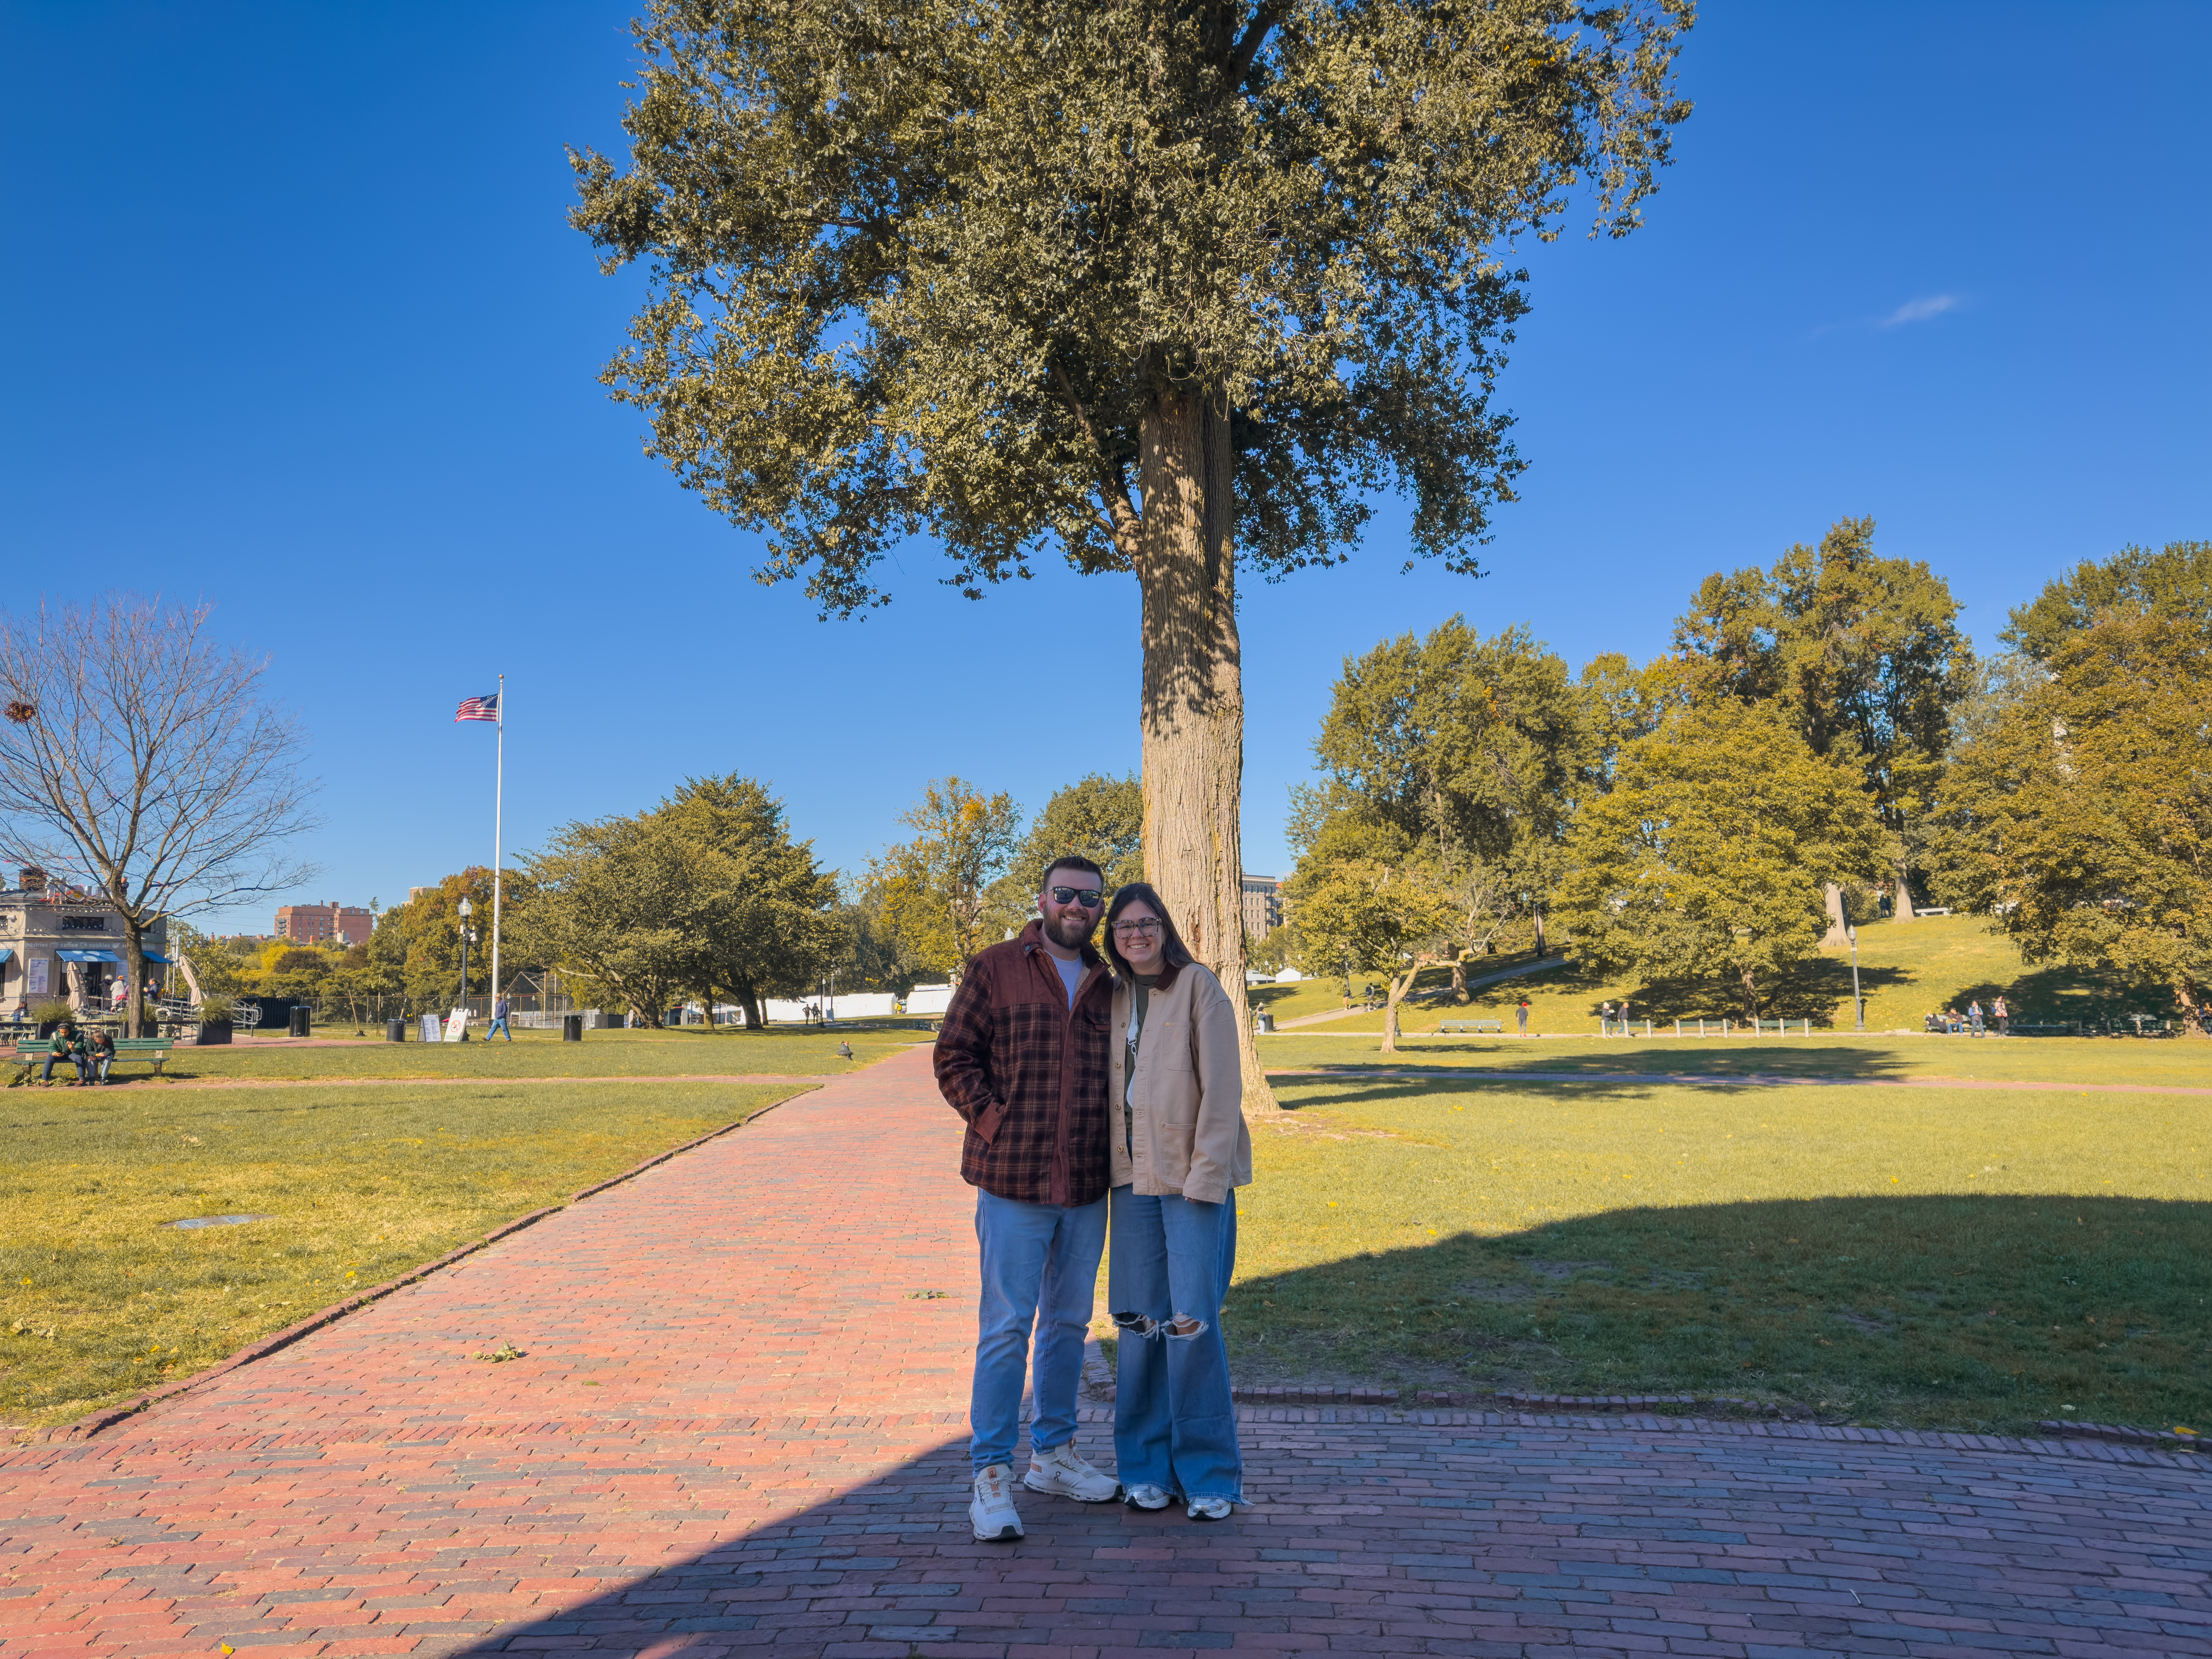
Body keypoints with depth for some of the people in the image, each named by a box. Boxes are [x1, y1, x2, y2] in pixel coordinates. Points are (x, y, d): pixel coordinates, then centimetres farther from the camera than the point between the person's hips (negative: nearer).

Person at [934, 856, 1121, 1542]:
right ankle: (990, 1477, 6)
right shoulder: (995, 970, -3)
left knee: (1069, 1323, 15)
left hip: (1088, 1187, 5)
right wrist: (996, 1125, -11)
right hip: (1013, 1182, -5)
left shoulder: (1108, 987, 11)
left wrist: (1113, 1139, 5)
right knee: (1006, 1326, -3)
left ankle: (1053, 1453, 29)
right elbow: (954, 1058, -4)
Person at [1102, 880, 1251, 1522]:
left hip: (1195, 1177, -5)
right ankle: (1148, 1466, 18)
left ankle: (1208, 1471, 9)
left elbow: (1222, 1089, -10)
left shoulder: (1199, 988, -5)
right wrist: (1106, 1168, 9)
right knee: (1140, 1321, 6)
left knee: (1193, 1322, -6)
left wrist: (1205, 1176, -14)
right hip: (1134, 1178, 5)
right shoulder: (1113, 999, 11)